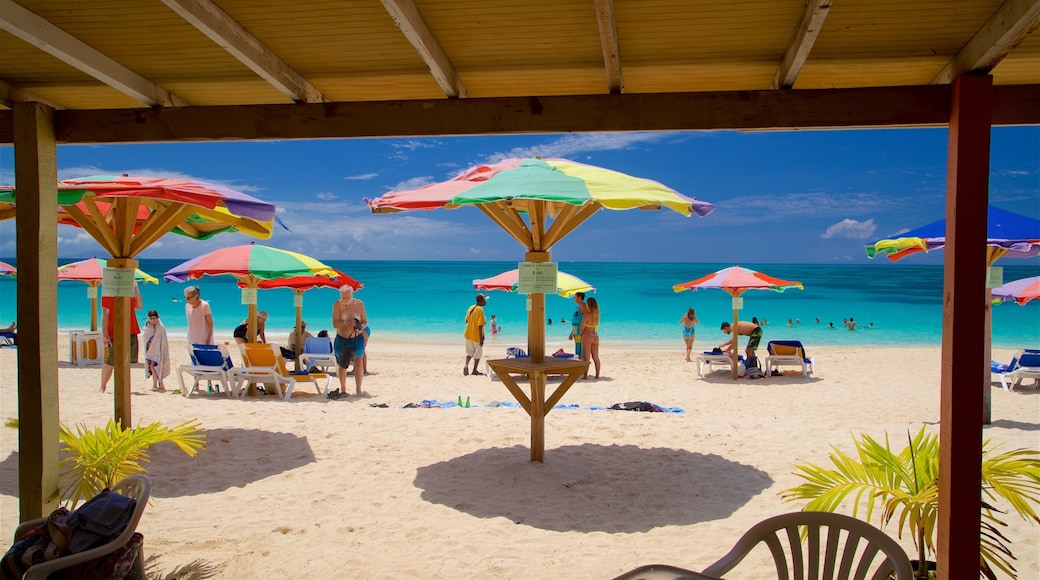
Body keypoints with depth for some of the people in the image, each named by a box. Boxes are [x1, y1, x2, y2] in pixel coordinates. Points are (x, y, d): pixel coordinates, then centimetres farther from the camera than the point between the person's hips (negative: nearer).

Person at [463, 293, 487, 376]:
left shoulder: (471, 308, 4)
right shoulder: (480, 310, -19)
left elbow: (467, 320, 13)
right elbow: (480, 325, -22)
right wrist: (481, 338, -19)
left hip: (469, 334, 7)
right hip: (477, 336, -6)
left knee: (469, 352, 18)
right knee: (478, 353, 9)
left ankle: (466, 365, -2)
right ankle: (475, 370, 14)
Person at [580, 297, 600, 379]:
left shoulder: (586, 315, -13)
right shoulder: (596, 315, 4)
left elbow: (582, 328, -9)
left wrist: (581, 335, 11)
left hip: (587, 336, -6)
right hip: (595, 336, 6)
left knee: (586, 357, -4)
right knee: (596, 357, 10)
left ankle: (586, 375, -6)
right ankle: (597, 375, 12)